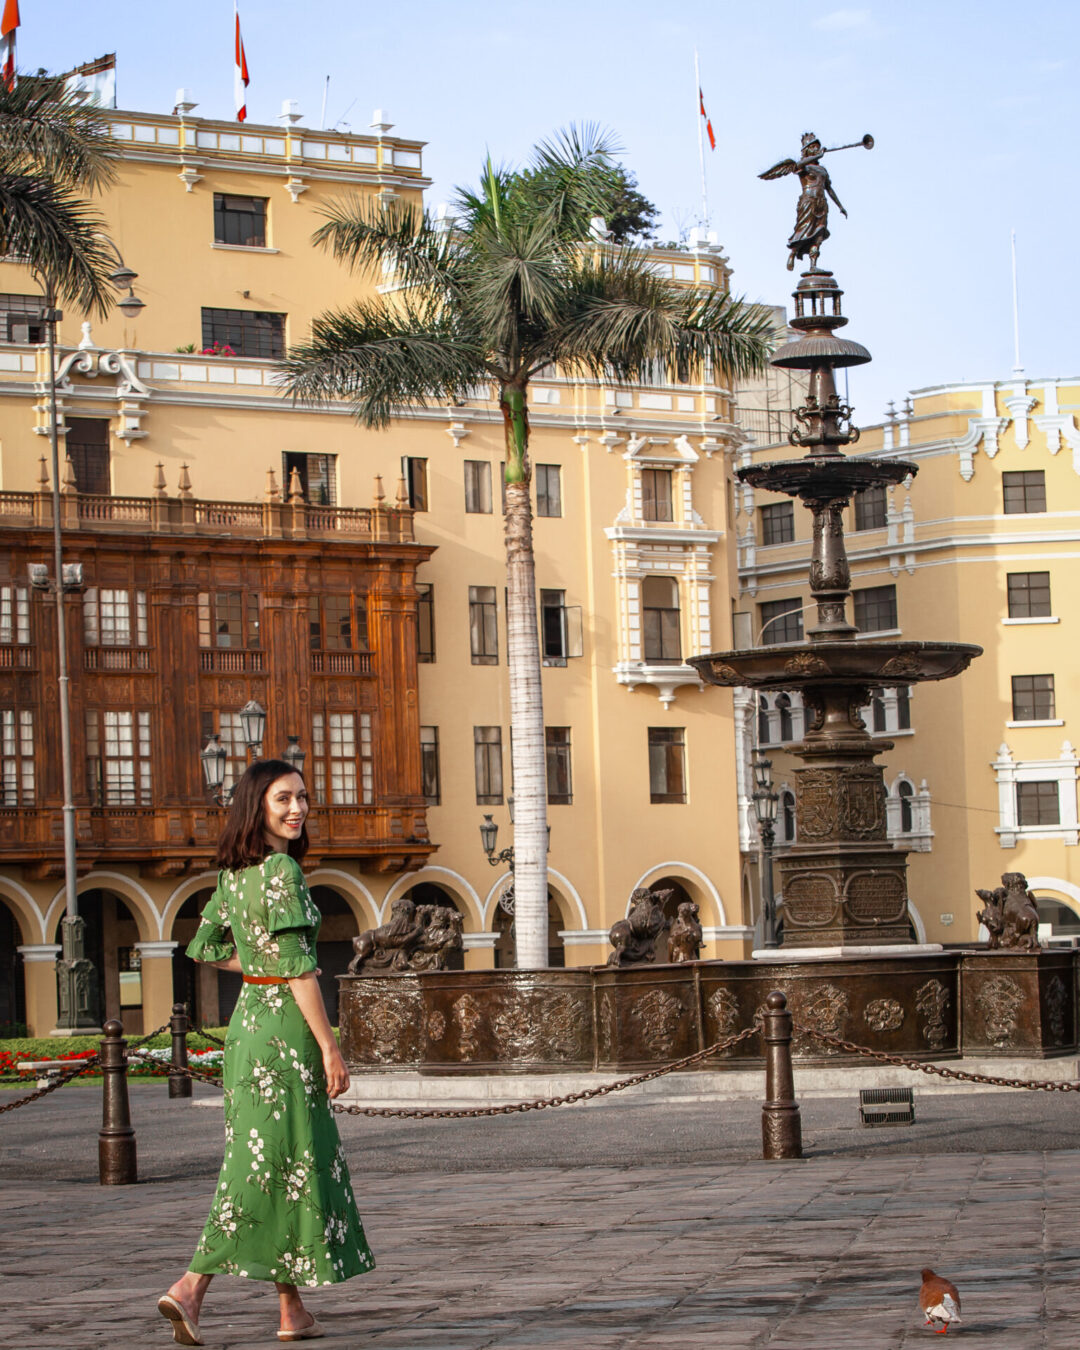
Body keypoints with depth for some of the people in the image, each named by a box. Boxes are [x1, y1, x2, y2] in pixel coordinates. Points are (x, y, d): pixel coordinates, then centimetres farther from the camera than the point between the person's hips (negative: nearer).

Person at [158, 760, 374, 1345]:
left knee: (268, 1161, 11)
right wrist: (330, 1048, -16)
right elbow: (297, 968, -19)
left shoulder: (233, 874, 10)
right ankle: (190, 1286, -4)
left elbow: (204, 948, 21)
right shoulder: (282, 869, -16)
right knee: (278, 1165, -3)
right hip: (285, 1028, -9)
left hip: (247, 1022, 9)